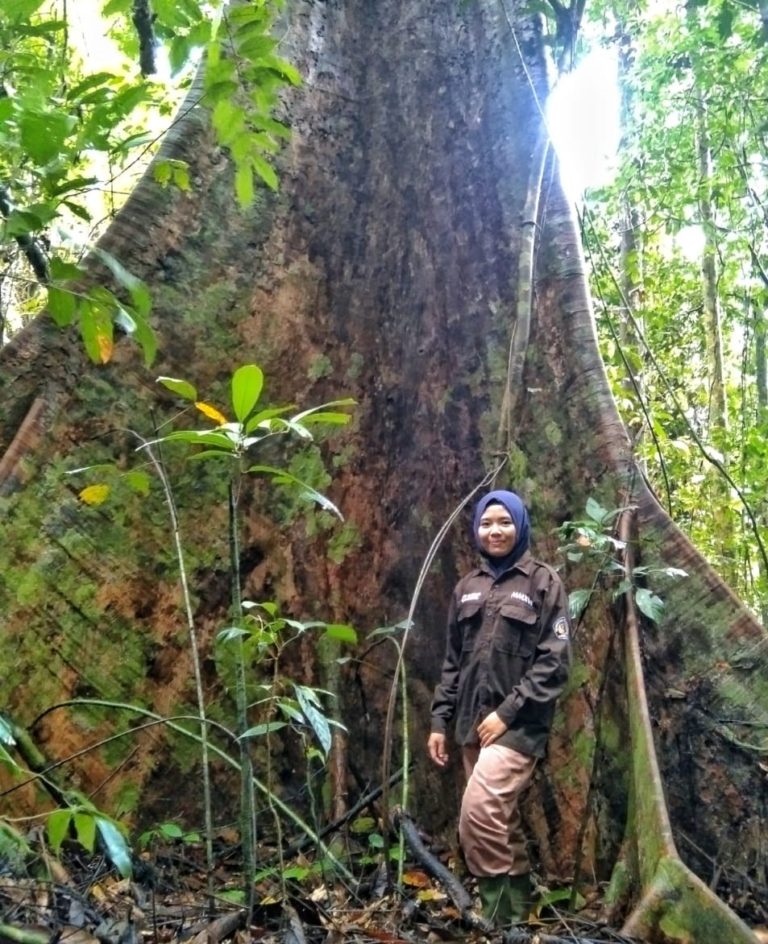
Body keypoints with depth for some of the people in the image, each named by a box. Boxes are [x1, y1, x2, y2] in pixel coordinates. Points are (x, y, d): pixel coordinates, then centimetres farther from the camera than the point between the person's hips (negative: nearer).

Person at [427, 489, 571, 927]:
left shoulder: (544, 582, -3)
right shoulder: (468, 587, 12)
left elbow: (554, 662, -9)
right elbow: (453, 660, 16)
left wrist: (507, 711, -14)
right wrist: (440, 719, 11)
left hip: (518, 723, -6)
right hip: (474, 723, 6)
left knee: (478, 810, -18)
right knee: (502, 817, 13)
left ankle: (499, 916, -2)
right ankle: (520, 909, 28)